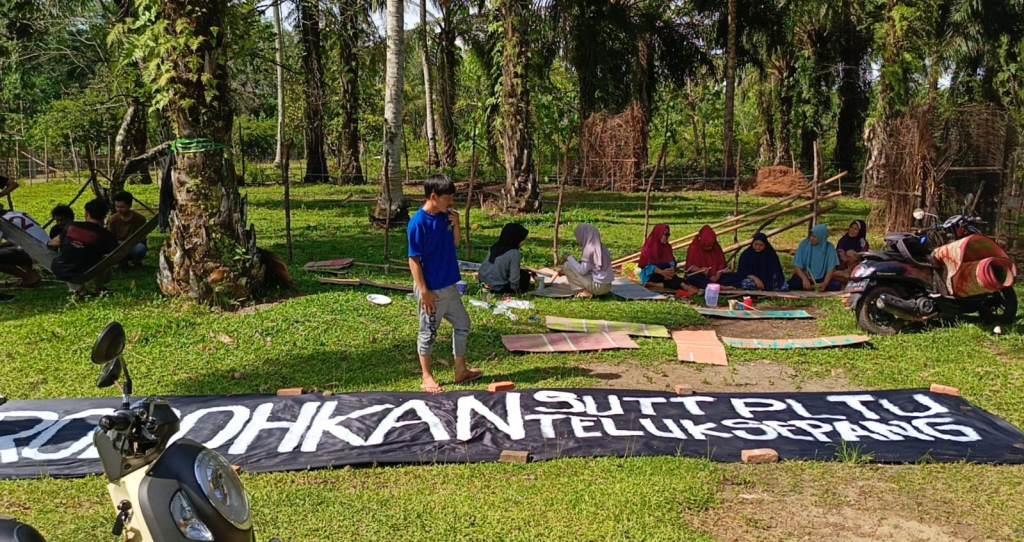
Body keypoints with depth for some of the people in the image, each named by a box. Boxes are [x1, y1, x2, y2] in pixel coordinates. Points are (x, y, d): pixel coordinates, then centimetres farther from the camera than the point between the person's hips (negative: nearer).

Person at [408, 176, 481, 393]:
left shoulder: (445, 217, 3)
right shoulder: (418, 223, -19)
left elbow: (455, 243, 16)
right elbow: (414, 259, -18)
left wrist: (456, 224, -3)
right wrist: (424, 291, -20)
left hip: (450, 286, 8)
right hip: (432, 290, -8)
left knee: (462, 324, 17)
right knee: (428, 333, 6)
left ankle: (461, 371, 31)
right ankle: (427, 378, 21)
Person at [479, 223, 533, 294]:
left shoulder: (494, 248, 2)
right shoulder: (514, 253, -19)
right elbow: (514, 276, -19)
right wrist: (516, 290, -2)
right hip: (499, 288, -6)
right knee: (526, 275, 12)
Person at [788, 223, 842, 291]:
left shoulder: (829, 248, -8)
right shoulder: (804, 244, -9)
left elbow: (831, 269, -9)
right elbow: (797, 266, -10)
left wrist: (825, 283, -27)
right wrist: (805, 279, -28)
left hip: (821, 279, 1)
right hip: (805, 276, -1)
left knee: (837, 285, -29)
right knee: (791, 284, -32)